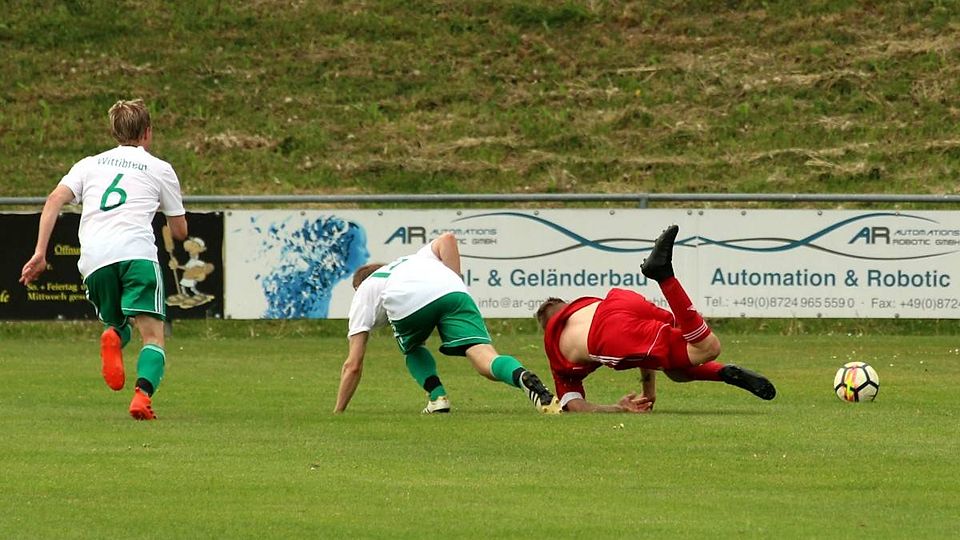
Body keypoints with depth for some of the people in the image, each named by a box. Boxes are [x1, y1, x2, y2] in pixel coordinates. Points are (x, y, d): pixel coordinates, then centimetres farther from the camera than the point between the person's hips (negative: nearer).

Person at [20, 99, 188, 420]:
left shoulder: (90, 164, 25)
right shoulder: (160, 169, 19)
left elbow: (55, 200, 9)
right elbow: (180, 231, 23)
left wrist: (40, 253, 5)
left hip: (94, 260, 3)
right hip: (137, 252, -3)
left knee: (117, 325, 22)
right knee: (153, 335, -4)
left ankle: (112, 337, -17)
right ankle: (143, 393, -33)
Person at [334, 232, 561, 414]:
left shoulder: (363, 292, 36)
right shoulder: (419, 258, 46)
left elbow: (353, 365, 30)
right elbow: (447, 239, 21)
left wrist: (338, 413, 37)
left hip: (406, 305, -1)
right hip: (451, 291, 1)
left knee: (413, 350, 33)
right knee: (486, 360, -9)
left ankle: (437, 398, 9)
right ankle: (524, 378, -41)